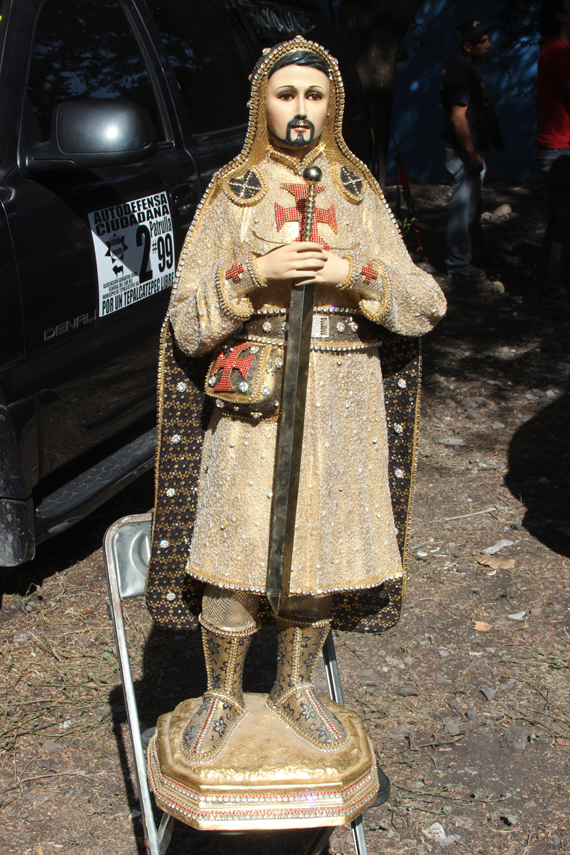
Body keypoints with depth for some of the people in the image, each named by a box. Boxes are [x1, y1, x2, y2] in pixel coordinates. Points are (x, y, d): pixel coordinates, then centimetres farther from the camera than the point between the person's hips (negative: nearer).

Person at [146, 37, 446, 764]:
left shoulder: (360, 196, 9)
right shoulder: (229, 196, 4)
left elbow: (425, 306, 4)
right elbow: (187, 325, -2)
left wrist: (353, 275, -12)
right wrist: (253, 274, -16)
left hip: (344, 404, 2)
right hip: (252, 401, -2)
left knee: (319, 553, 10)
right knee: (235, 556, -1)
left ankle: (295, 688, 32)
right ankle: (222, 698, 23)